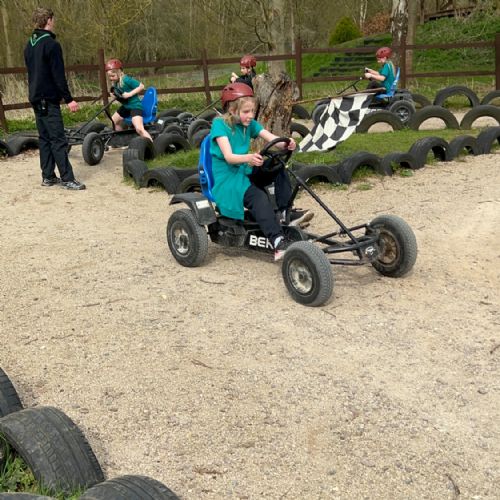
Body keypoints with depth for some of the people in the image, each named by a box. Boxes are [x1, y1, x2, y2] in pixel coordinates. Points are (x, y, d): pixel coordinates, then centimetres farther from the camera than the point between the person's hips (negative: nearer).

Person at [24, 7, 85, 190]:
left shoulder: (30, 45, 13)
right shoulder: (51, 44, -14)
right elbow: (58, 75, -18)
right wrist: (68, 99, -16)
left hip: (36, 98, 9)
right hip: (49, 100, -9)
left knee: (44, 138, 12)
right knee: (58, 140, -9)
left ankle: (48, 176, 14)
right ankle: (67, 179, -10)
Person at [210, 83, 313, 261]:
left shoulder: (249, 124, 5)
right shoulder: (220, 124, -13)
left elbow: (272, 138, -11)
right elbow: (228, 156, -25)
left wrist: (286, 143, -33)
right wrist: (248, 158, -45)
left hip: (244, 173, 7)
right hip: (225, 179, -7)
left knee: (278, 169, -11)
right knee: (258, 196, -31)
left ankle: (286, 212, -13)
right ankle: (278, 242, -39)